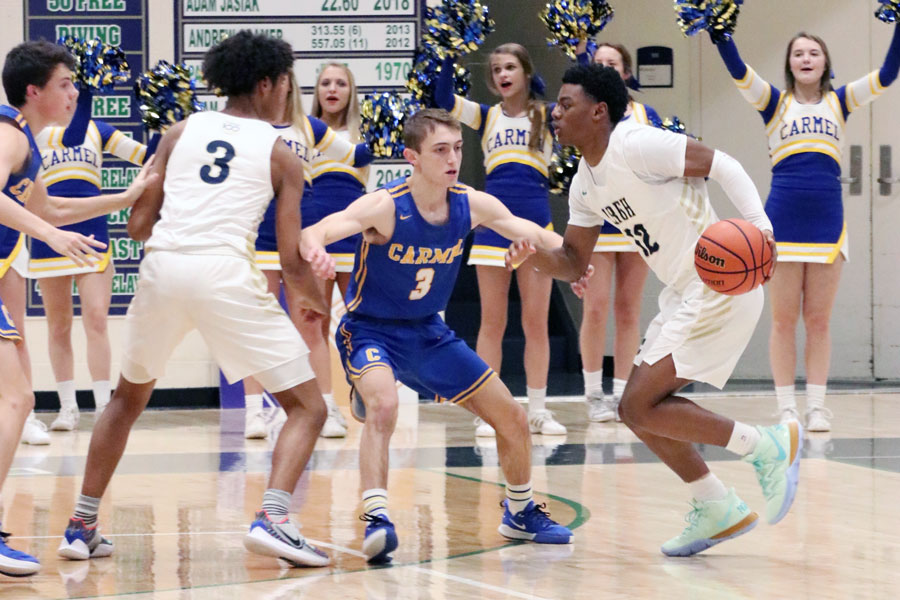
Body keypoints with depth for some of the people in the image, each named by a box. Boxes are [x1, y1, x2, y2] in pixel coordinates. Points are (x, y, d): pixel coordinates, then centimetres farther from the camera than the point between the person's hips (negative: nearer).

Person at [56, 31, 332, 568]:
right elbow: (292, 265, 8)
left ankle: (82, 527, 26)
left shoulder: (182, 131, 18)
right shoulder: (281, 154, 11)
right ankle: (272, 519, -16)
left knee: (129, 398, 28)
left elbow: (139, 225, 16)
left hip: (162, 264, 4)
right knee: (308, 407, 6)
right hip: (226, 272, -4)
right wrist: (325, 307, 28)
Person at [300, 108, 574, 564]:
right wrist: (314, 249, -64)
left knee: (512, 418, 9)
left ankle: (521, 514, 32)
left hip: (427, 332, 6)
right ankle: (375, 520, -38)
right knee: (383, 406, -37)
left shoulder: (472, 205, -10)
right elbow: (312, 234, -39)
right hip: (370, 330, -6)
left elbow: (534, 235, -1)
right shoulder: (385, 206, -27)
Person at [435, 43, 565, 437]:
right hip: (493, 225, 1)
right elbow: (443, 97, -4)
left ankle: (538, 410, 11)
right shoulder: (487, 117, 10)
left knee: (536, 323, 3)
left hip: (535, 226, -1)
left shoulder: (547, 117, 7)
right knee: (492, 323, 3)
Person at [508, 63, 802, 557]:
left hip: (720, 288, -10)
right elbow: (574, 263, 17)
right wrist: (535, 257, -5)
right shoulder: (585, 183, 13)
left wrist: (758, 222, -33)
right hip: (685, 295, 10)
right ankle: (717, 510, 19)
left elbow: (723, 165, -18)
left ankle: (767, 447, -3)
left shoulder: (635, 145, -15)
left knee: (640, 407, -13)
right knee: (636, 409, 11)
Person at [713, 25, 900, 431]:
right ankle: (786, 408, 5)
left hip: (828, 222, 1)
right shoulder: (775, 103, 7)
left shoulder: (839, 103, 12)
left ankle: (817, 407, 8)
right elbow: (737, 69, -6)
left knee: (819, 320, 4)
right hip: (782, 221, -1)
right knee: (784, 320, 1)